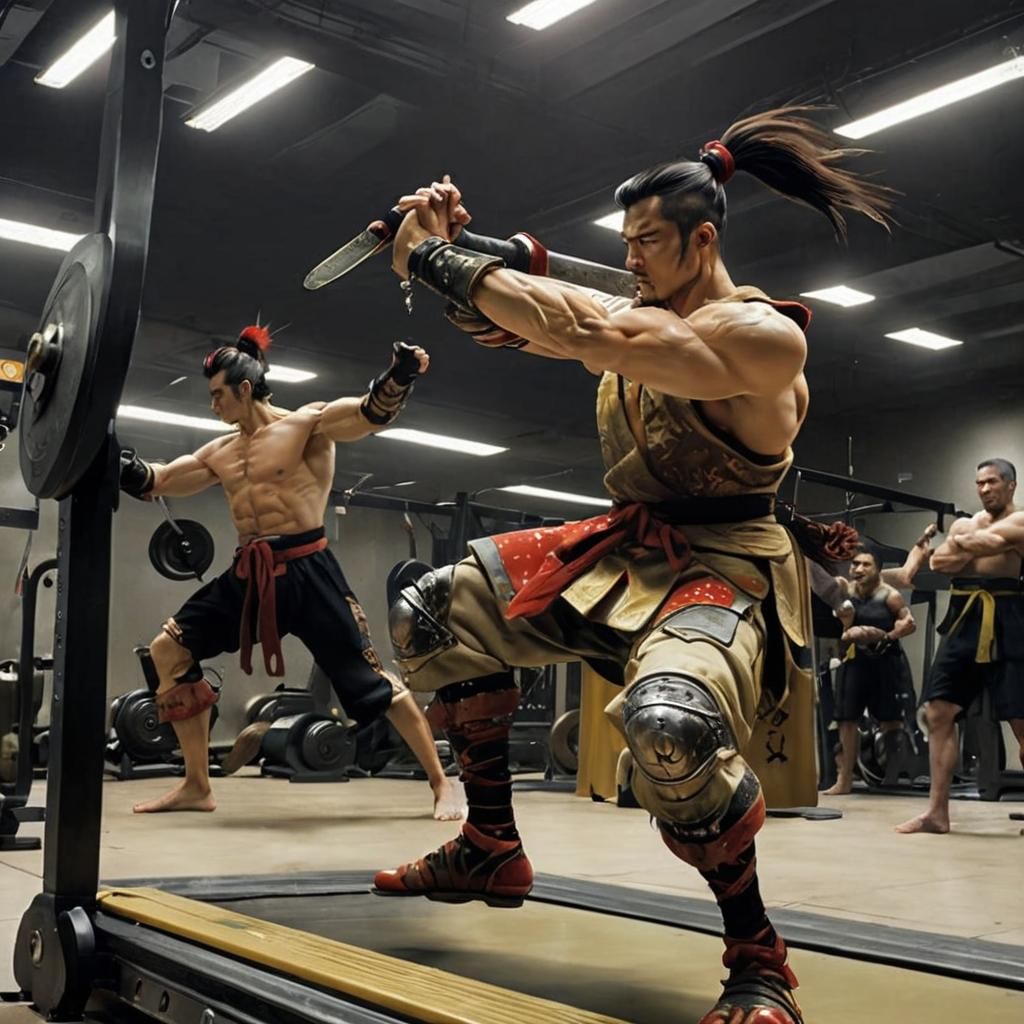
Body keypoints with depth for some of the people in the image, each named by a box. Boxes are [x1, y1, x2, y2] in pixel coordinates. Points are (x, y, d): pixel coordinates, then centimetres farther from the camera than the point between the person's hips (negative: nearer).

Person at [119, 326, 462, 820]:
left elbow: (370, 412, -19)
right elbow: (155, 481, 22)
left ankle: (441, 785, 3)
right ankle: (196, 785, 13)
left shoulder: (307, 423, -4)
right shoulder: (218, 453, 15)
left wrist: (399, 377, -38)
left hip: (307, 570, -7)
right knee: (168, 652, 4)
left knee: (368, 677, -8)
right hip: (247, 575, 7)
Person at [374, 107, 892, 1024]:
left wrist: (450, 267, -22)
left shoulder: (765, 335, -17)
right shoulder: (640, 317, 11)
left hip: (720, 571, -9)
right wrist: (451, 248, -7)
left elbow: (587, 333, -29)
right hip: (621, 553, 9)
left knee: (671, 725, -40)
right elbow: (515, 324, 11)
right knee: (431, 616, 9)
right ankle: (490, 851, 17)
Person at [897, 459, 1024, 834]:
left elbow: (994, 539, -16)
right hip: (963, 619, 5)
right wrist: (974, 548, -10)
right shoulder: (963, 524, 19)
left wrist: (964, 545, 1)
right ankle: (937, 811, 4)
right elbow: (939, 561, 4)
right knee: (938, 713, -1)